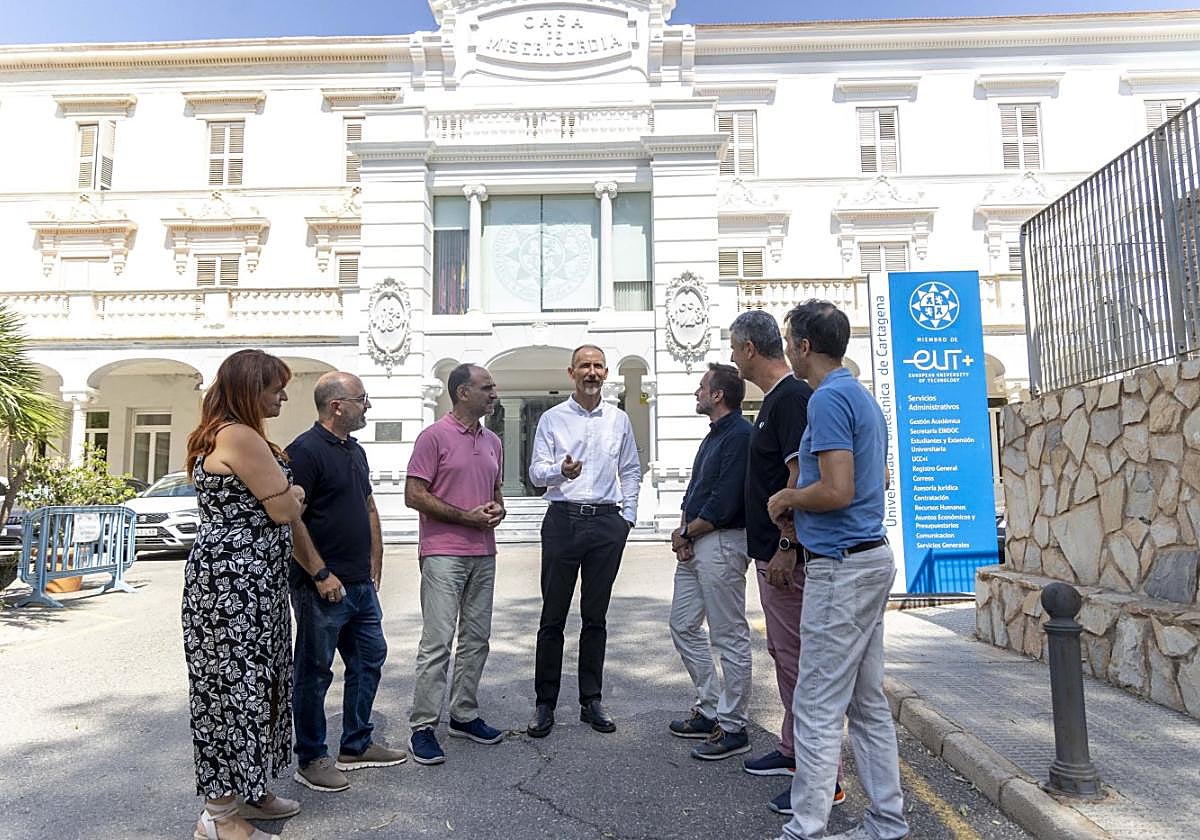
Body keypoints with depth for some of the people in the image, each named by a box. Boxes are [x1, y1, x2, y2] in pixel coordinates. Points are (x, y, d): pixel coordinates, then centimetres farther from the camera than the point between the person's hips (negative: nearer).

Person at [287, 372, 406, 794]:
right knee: (313, 672, 5)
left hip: (360, 585, 9)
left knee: (369, 659, 15)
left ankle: (356, 746, 30)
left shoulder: (355, 451, 13)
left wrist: (374, 569, 16)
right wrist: (321, 575, -19)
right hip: (323, 586, -9)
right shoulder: (305, 450, -15)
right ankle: (311, 760, 20)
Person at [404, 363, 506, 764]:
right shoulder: (434, 437, -8)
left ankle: (464, 715, 25)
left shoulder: (492, 441, 14)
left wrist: (498, 510, -1)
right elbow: (414, 495, -12)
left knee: (476, 639, 12)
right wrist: (466, 517, -15)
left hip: (483, 554, 7)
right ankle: (422, 727, 6)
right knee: (437, 641, -5)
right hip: (443, 554, -7)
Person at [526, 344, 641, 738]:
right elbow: (536, 471, -1)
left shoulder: (619, 419, 11)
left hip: (607, 521, 2)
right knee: (553, 616, 1)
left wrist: (627, 515, 10)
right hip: (563, 518, -2)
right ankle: (545, 703, 13)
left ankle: (591, 701, 20)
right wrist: (561, 470, -21)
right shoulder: (552, 418, 4)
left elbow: (631, 471, 18)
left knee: (595, 616, 9)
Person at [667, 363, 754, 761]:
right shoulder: (713, 436, 16)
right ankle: (710, 710, 26)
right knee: (684, 625, 15)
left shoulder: (740, 436, -15)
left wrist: (687, 533, -9)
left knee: (729, 637, 0)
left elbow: (724, 503, -21)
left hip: (722, 544, -11)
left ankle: (732, 728, 11)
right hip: (695, 545, 11)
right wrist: (683, 529, 1)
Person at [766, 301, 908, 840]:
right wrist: (801, 503, 17)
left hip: (841, 567, -10)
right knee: (868, 703, 16)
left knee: (818, 707, -3)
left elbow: (837, 491, -24)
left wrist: (786, 499, -5)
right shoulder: (862, 396, 16)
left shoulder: (828, 399, -16)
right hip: (871, 558, 10)